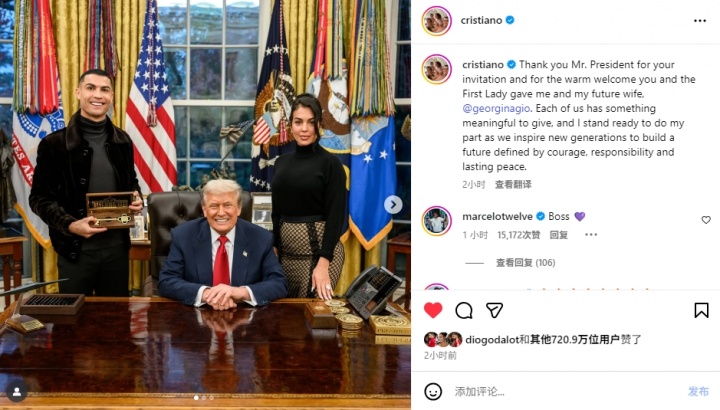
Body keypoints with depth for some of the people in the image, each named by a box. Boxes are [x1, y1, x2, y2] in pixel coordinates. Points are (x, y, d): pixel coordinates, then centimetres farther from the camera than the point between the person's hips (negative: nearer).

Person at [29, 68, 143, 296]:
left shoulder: (122, 141, 7)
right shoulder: (54, 143, -7)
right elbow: (39, 198, -5)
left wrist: (136, 198, -3)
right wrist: (70, 225, -20)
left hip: (117, 245, 4)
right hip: (75, 248, -3)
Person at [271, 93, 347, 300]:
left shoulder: (330, 163, -8)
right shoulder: (282, 162, 8)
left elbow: (335, 216, -13)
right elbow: (276, 212, 13)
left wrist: (323, 264, -19)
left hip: (318, 249, -5)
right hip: (286, 250, 5)